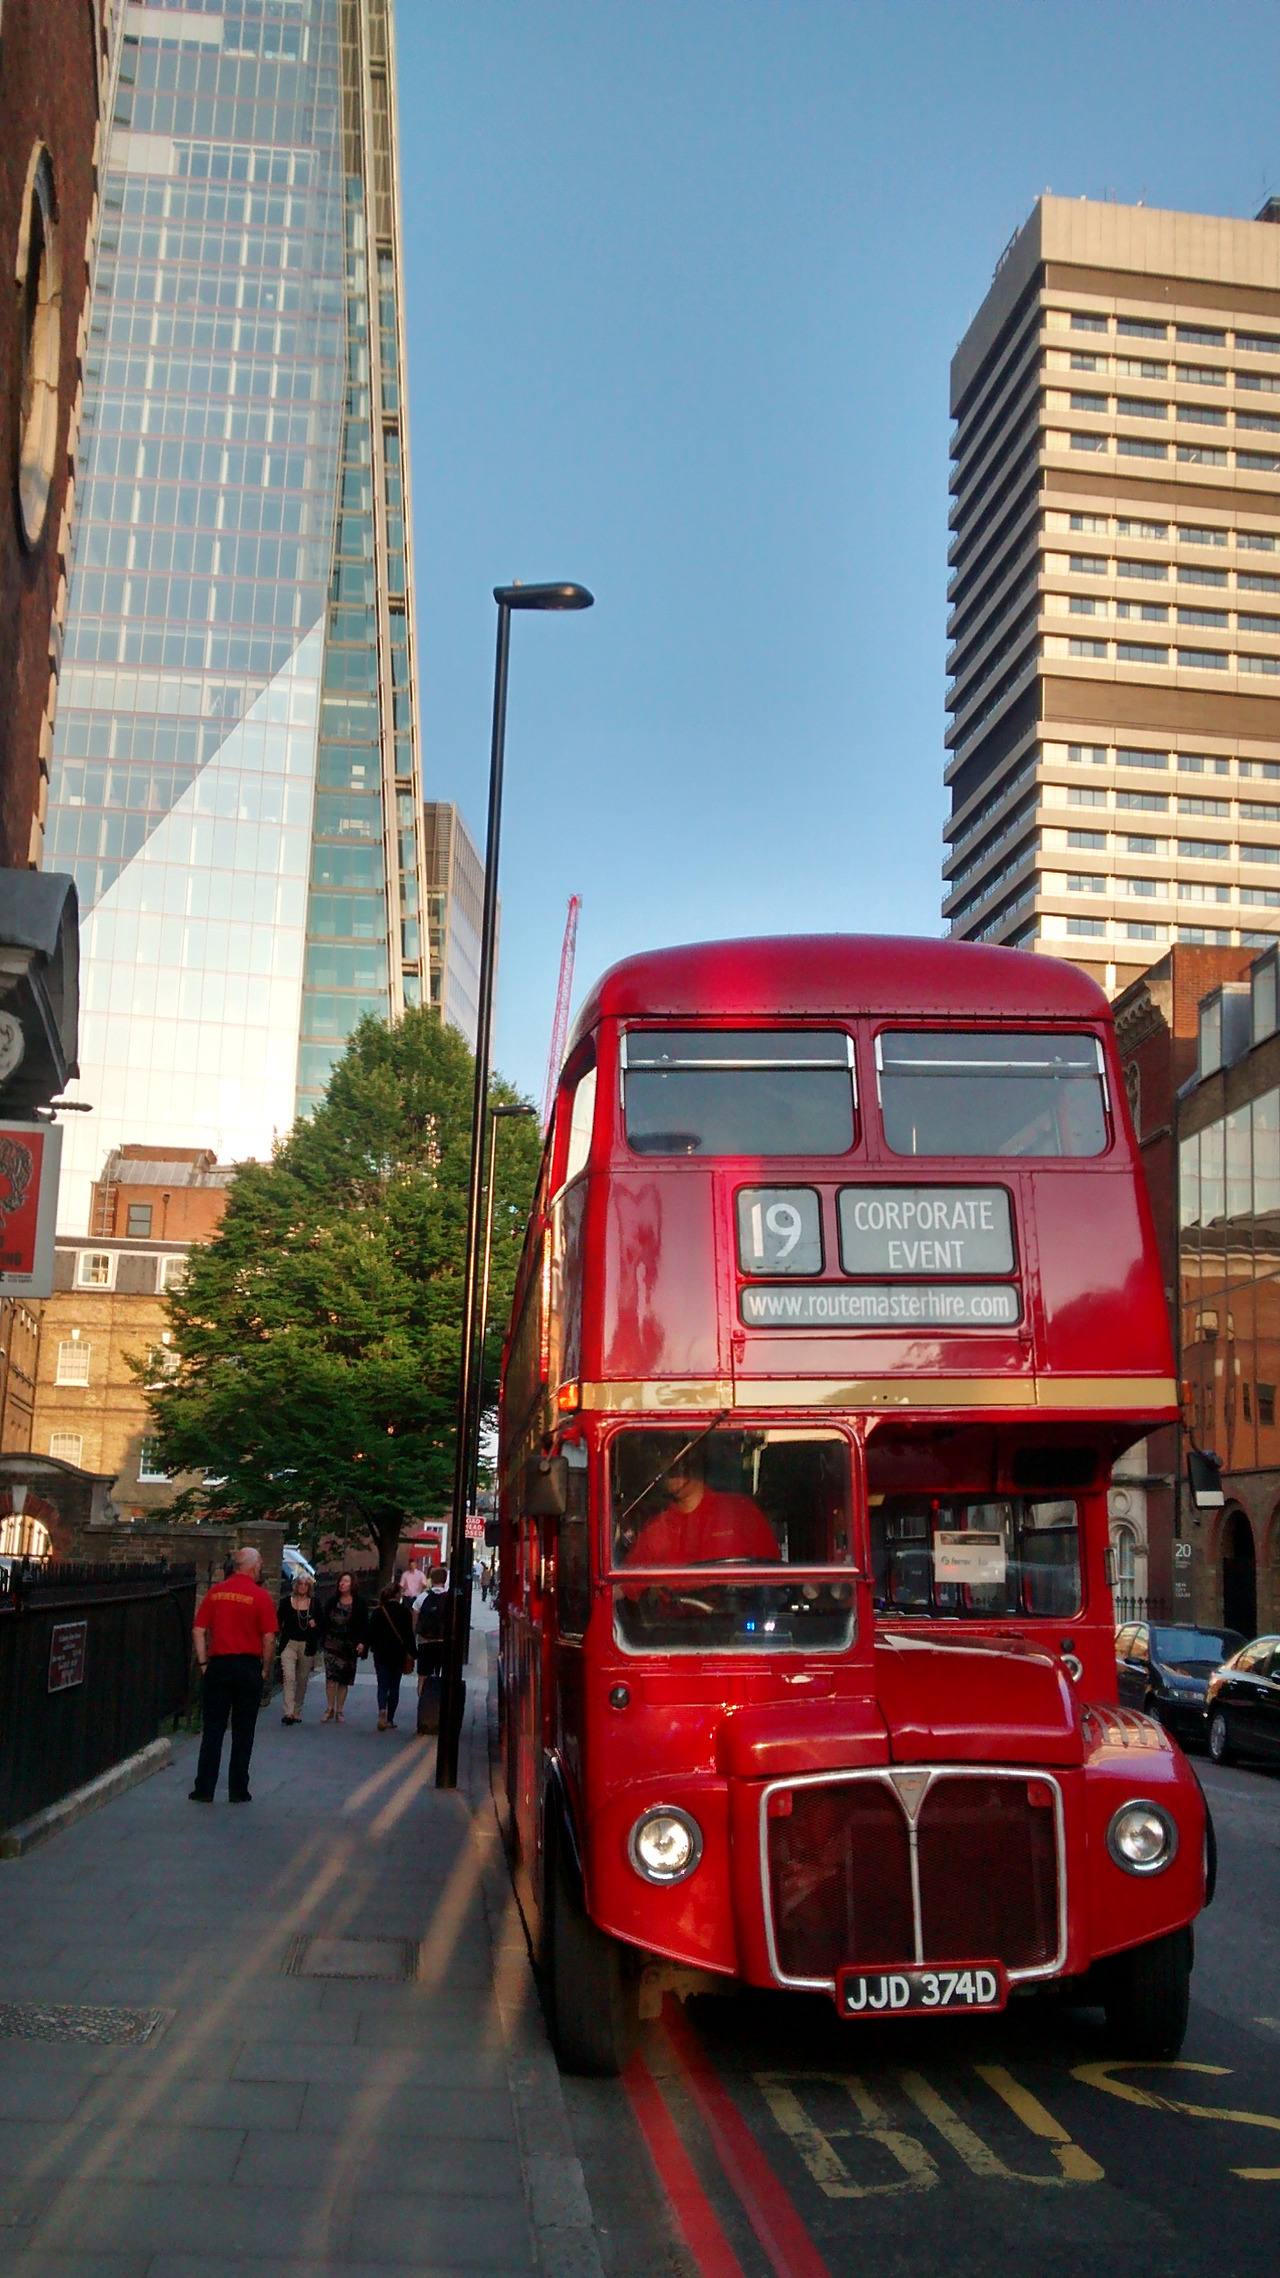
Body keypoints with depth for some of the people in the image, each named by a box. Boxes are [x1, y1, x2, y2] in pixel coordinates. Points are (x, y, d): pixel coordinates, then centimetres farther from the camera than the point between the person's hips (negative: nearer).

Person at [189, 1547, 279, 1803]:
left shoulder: (215, 1592, 4)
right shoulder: (260, 1596, -7)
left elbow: (198, 1632, 2)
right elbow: (269, 1639, -9)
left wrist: (203, 1662, 5)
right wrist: (265, 1671, 2)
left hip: (218, 1666, 3)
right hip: (248, 1666, -3)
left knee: (213, 1729, 7)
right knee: (243, 1732, 6)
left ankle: (204, 1789, 6)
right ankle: (238, 1791, 9)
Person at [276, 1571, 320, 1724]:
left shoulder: (314, 1603, 7)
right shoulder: (286, 1601, 2)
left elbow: (321, 1624, 14)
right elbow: (278, 1621, 4)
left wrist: (315, 1624, -7)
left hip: (307, 1646, 2)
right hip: (289, 1644, -2)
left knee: (302, 1680, 8)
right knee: (289, 1677, -16)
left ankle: (297, 1713, 20)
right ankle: (288, 1713, -22)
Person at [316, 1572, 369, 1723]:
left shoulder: (359, 1603, -1)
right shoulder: (333, 1602, 6)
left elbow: (364, 1625, -4)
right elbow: (324, 1621, 6)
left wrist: (362, 1643, -15)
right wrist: (322, 1638, -6)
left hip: (349, 1647, -1)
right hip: (332, 1644, 1)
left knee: (344, 1680, 5)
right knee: (330, 1677, -7)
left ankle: (339, 1711, 14)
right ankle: (330, 1709, 4)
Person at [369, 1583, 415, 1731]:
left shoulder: (378, 1612, -4)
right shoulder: (405, 1612, -6)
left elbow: (371, 1632, -1)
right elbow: (409, 1634, -4)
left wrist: (373, 1647, 13)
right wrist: (410, 1653, 4)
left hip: (381, 1654, 0)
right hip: (398, 1654, 0)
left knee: (382, 1685, 3)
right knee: (394, 1687, 10)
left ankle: (382, 1711, -23)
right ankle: (390, 1719, 10)